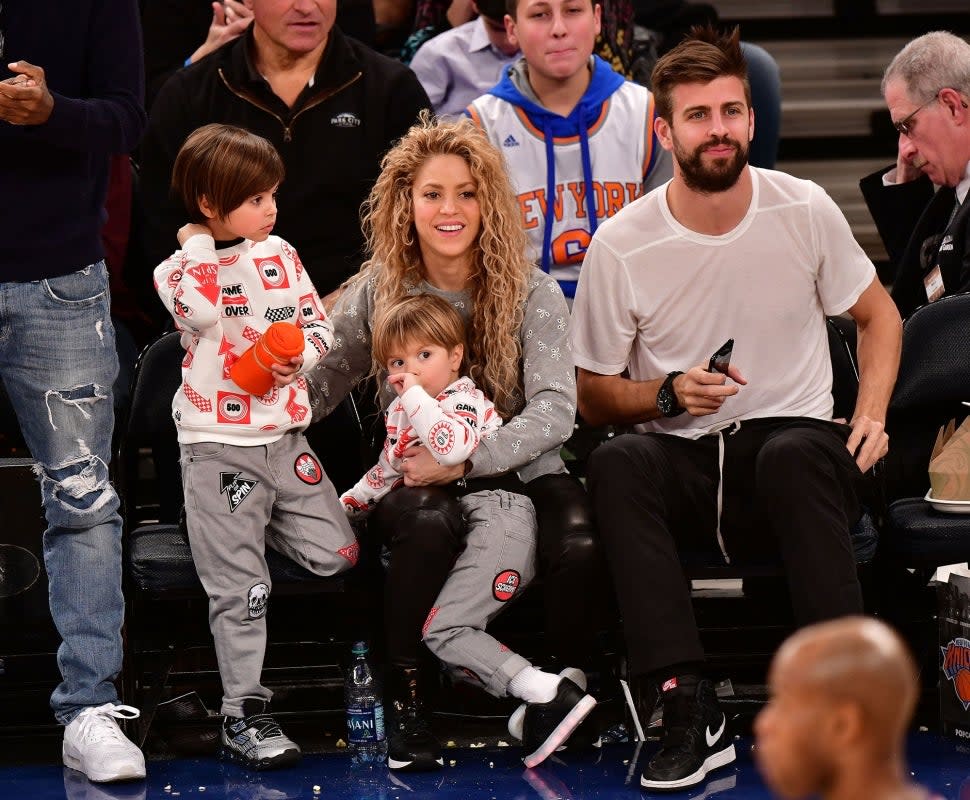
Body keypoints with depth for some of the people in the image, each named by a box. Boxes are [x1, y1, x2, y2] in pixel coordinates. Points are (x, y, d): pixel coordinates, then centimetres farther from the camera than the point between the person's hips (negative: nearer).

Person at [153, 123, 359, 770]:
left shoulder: (280, 255, 8)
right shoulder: (184, 267, -6)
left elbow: (319, 325, 10)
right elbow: (203, 310, -29)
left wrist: (298, 356, -11)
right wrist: (202, 244, -15)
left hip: (284, 435, 5)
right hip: (218, 444, -5)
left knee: (338, 557, 7)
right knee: (240, 588, -3)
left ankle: (241, 529, 30)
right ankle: (243, 716, 5)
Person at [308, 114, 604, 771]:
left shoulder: (532, 293, -1)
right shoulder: (379, 292, 4)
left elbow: (555, 409, -11)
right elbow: (318, 384, 3)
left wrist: (465, 461, -23)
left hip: (518, 471, 0)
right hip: (414, 480, 0)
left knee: (580, 546, -32)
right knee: (431, 525, -37)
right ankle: (407, 701, -20)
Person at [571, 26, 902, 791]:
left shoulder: (805, 211, 1)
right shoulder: (621, 246, -3)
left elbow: (878, 314, 15)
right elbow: (594, 396, 5)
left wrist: (871, 416, -2)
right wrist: (669, 395, -15)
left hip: (793, 447, 0)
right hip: (684, 468, 1)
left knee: (794, 453, -37)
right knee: (617, 463, -33)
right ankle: (691, 709, -36)